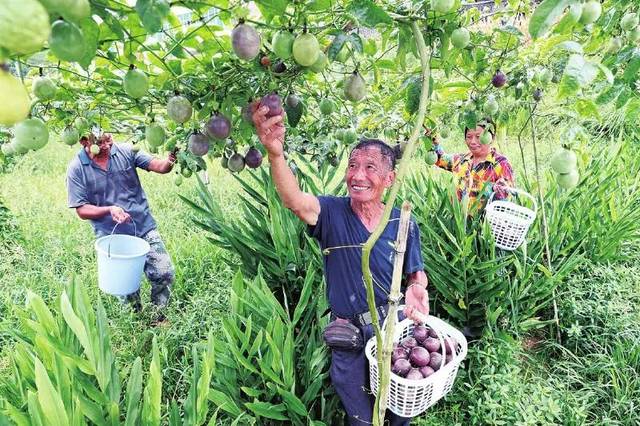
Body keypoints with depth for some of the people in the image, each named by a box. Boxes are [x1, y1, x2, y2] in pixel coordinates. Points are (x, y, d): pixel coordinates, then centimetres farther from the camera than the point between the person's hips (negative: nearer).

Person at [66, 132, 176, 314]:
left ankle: (158, 315, 21)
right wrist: (109, 210, -22)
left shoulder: (126, 151, -5)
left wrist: (170, 161, -34)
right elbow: (82, 210, -4)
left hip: (144, 228, 1)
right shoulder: (76, 169, -7)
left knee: (165, 274, -5)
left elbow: (158, 166, -10)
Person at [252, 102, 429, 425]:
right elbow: (295, 202, -38)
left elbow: (415, 272, 6)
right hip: (348, 339, -1)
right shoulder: (332, 214, -16)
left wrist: (417, 287, -19)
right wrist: (275, 153, -56)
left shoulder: (403, 223, -7)